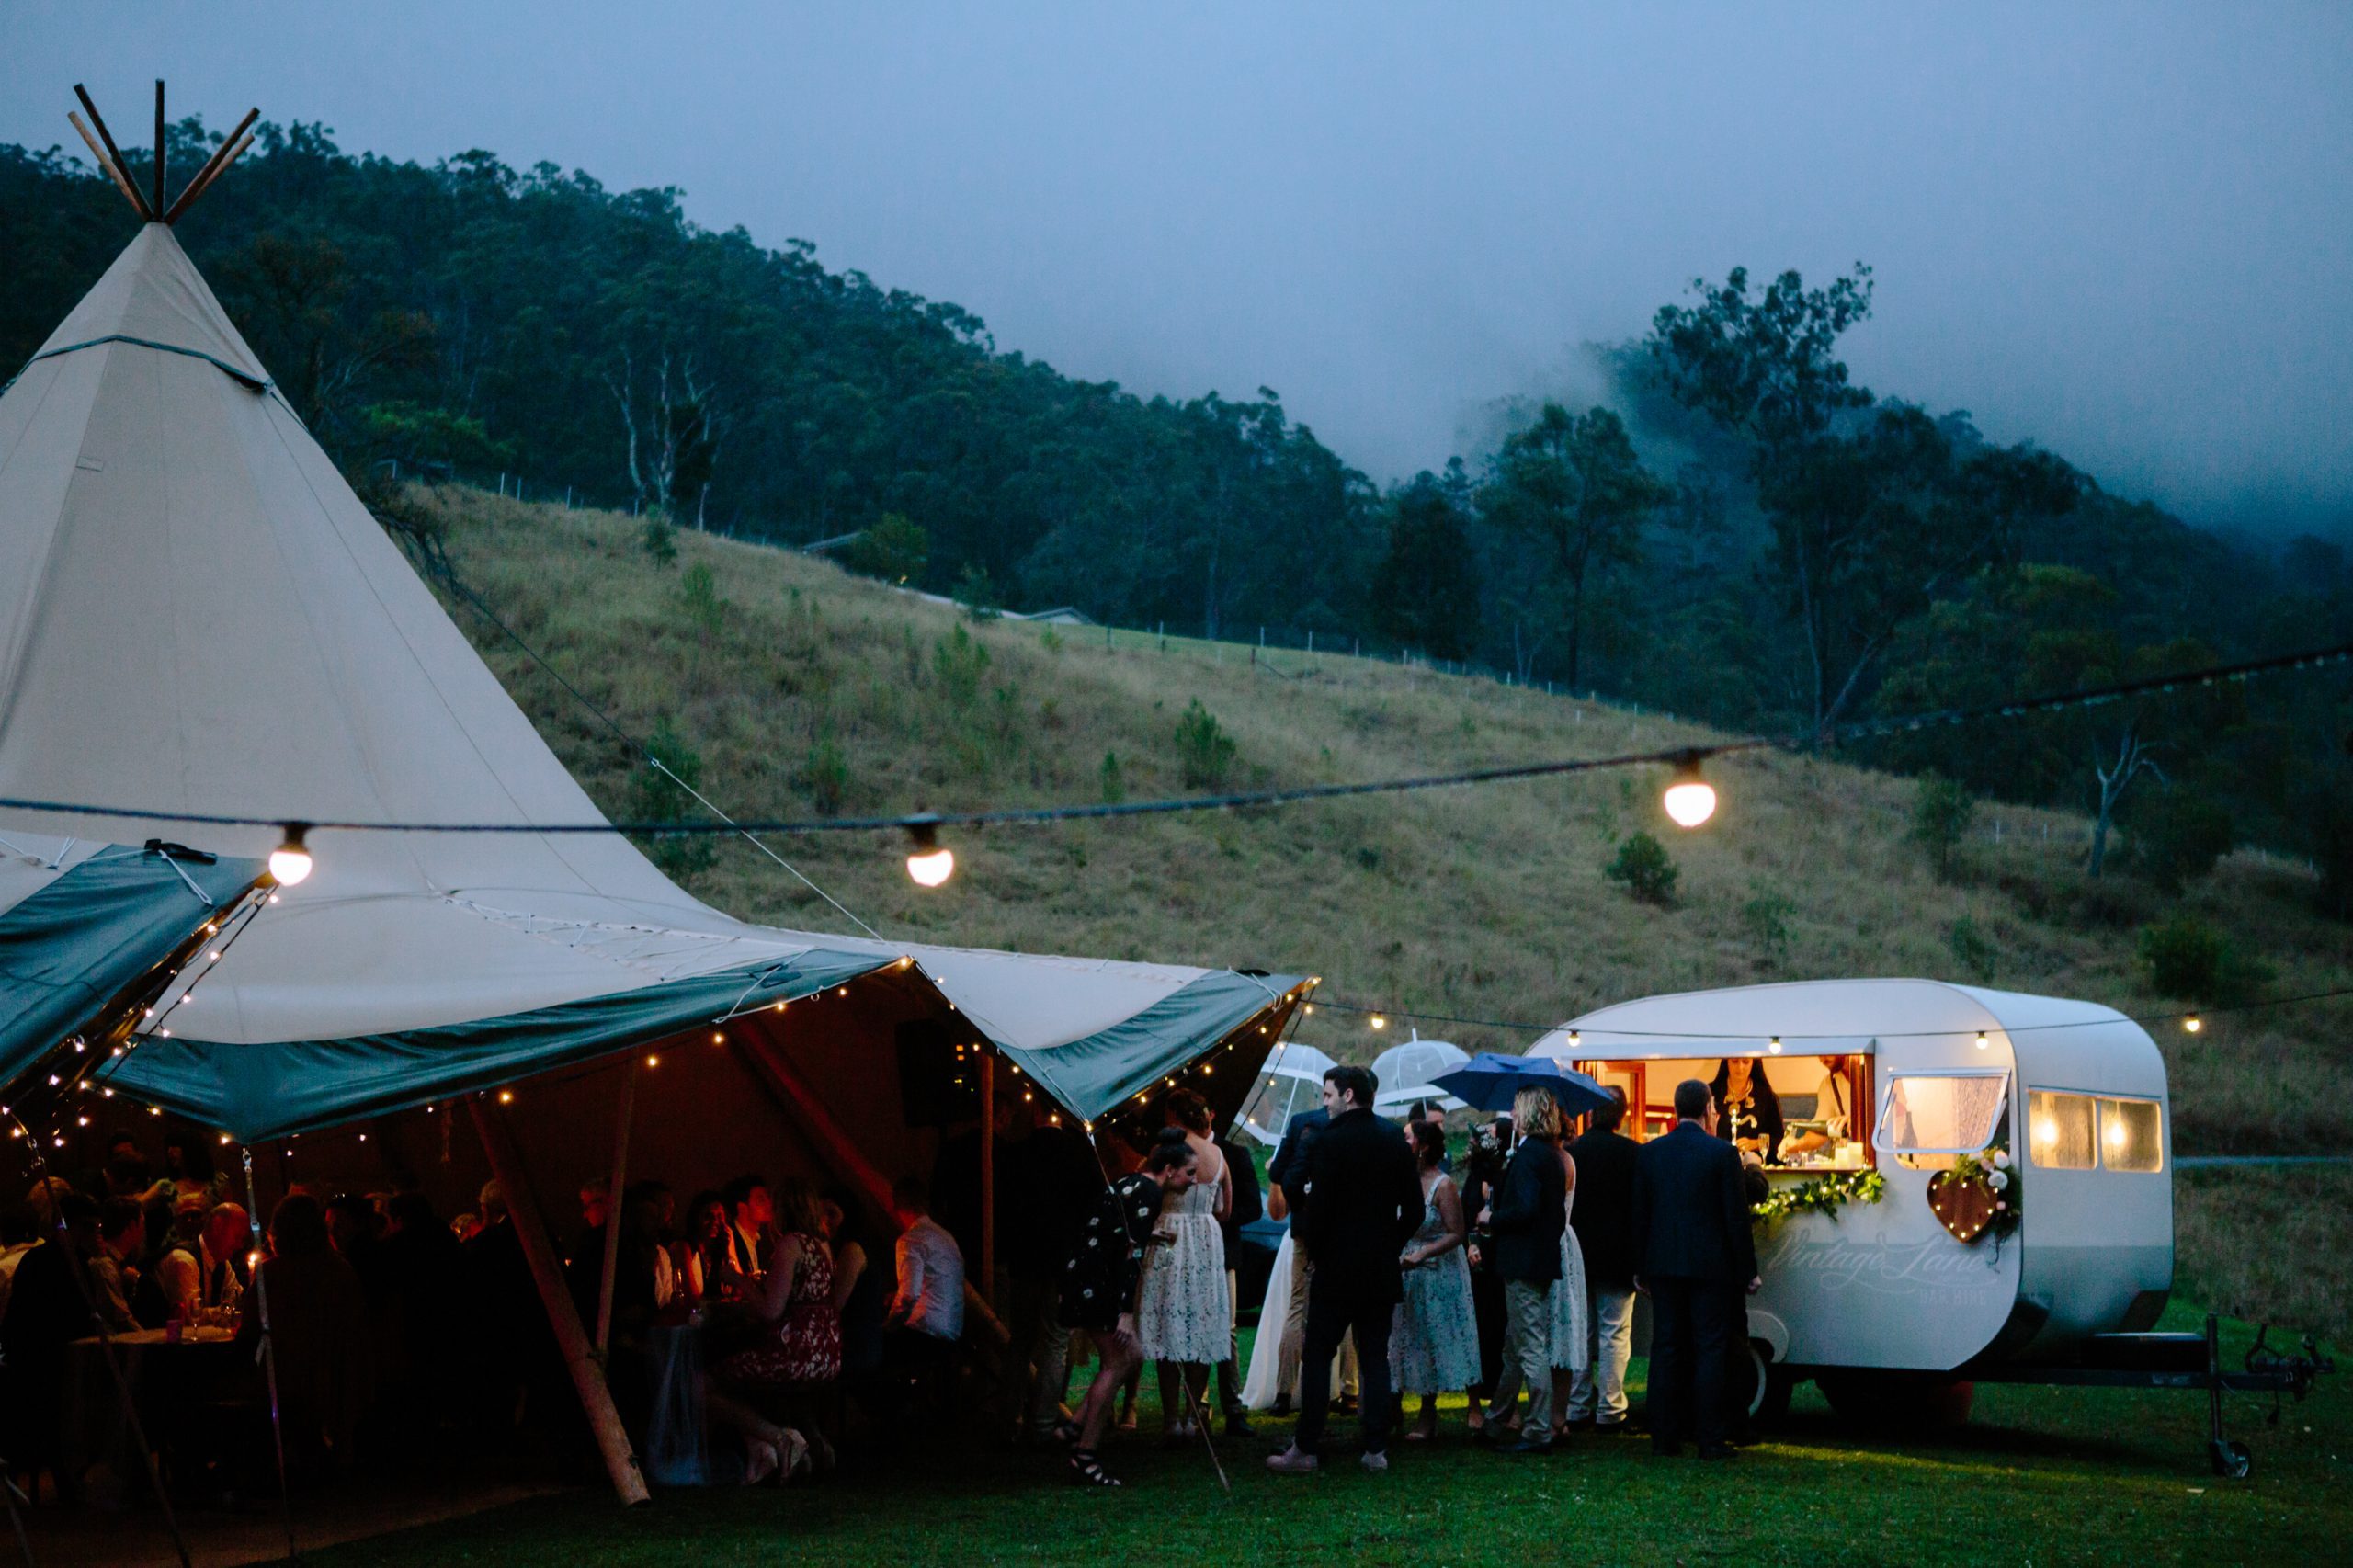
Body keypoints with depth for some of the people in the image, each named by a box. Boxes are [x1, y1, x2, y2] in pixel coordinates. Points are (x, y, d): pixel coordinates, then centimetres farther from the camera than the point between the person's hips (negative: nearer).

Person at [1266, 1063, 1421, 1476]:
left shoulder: (1329, 1140, -12)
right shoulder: (1395, 1141, 6)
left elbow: (1317, 1207, -15)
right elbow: (1414, 1209, 9)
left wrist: (1315, 1252, 0)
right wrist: (1389, 1246, 15)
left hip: (1336, 1271, -5)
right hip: (1382, 1271, 5)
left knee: (1317, 1357, 2)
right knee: (1375, 1359, 8)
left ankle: (1304, 1450, 3)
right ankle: (1376, 1449, 7)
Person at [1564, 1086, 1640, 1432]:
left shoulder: (1569, 1152, -1)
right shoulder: (1632, 1153, -10)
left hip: (1576, 1257, 3)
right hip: (1616, 1257, -3)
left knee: (1579, 1332, 11)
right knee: (1615, 1333, 1)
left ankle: (1577, 1408, 14)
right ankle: (1610, 1411, 0)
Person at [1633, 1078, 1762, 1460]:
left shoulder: (1649, 1153, 3)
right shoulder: (1722, 1153, -8)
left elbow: (1639, 1215, 6)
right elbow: (1736, 1217, -7)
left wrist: (1639, 1269, 13)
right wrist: (1748, 1271, 1)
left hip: (1664, 1267, 3)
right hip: (1710, 1267, -3)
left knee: (1665, 1349, 7)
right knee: (1710, 1350, 1)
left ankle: (1664, 1436, 8)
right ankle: (1710, 1439, 1)